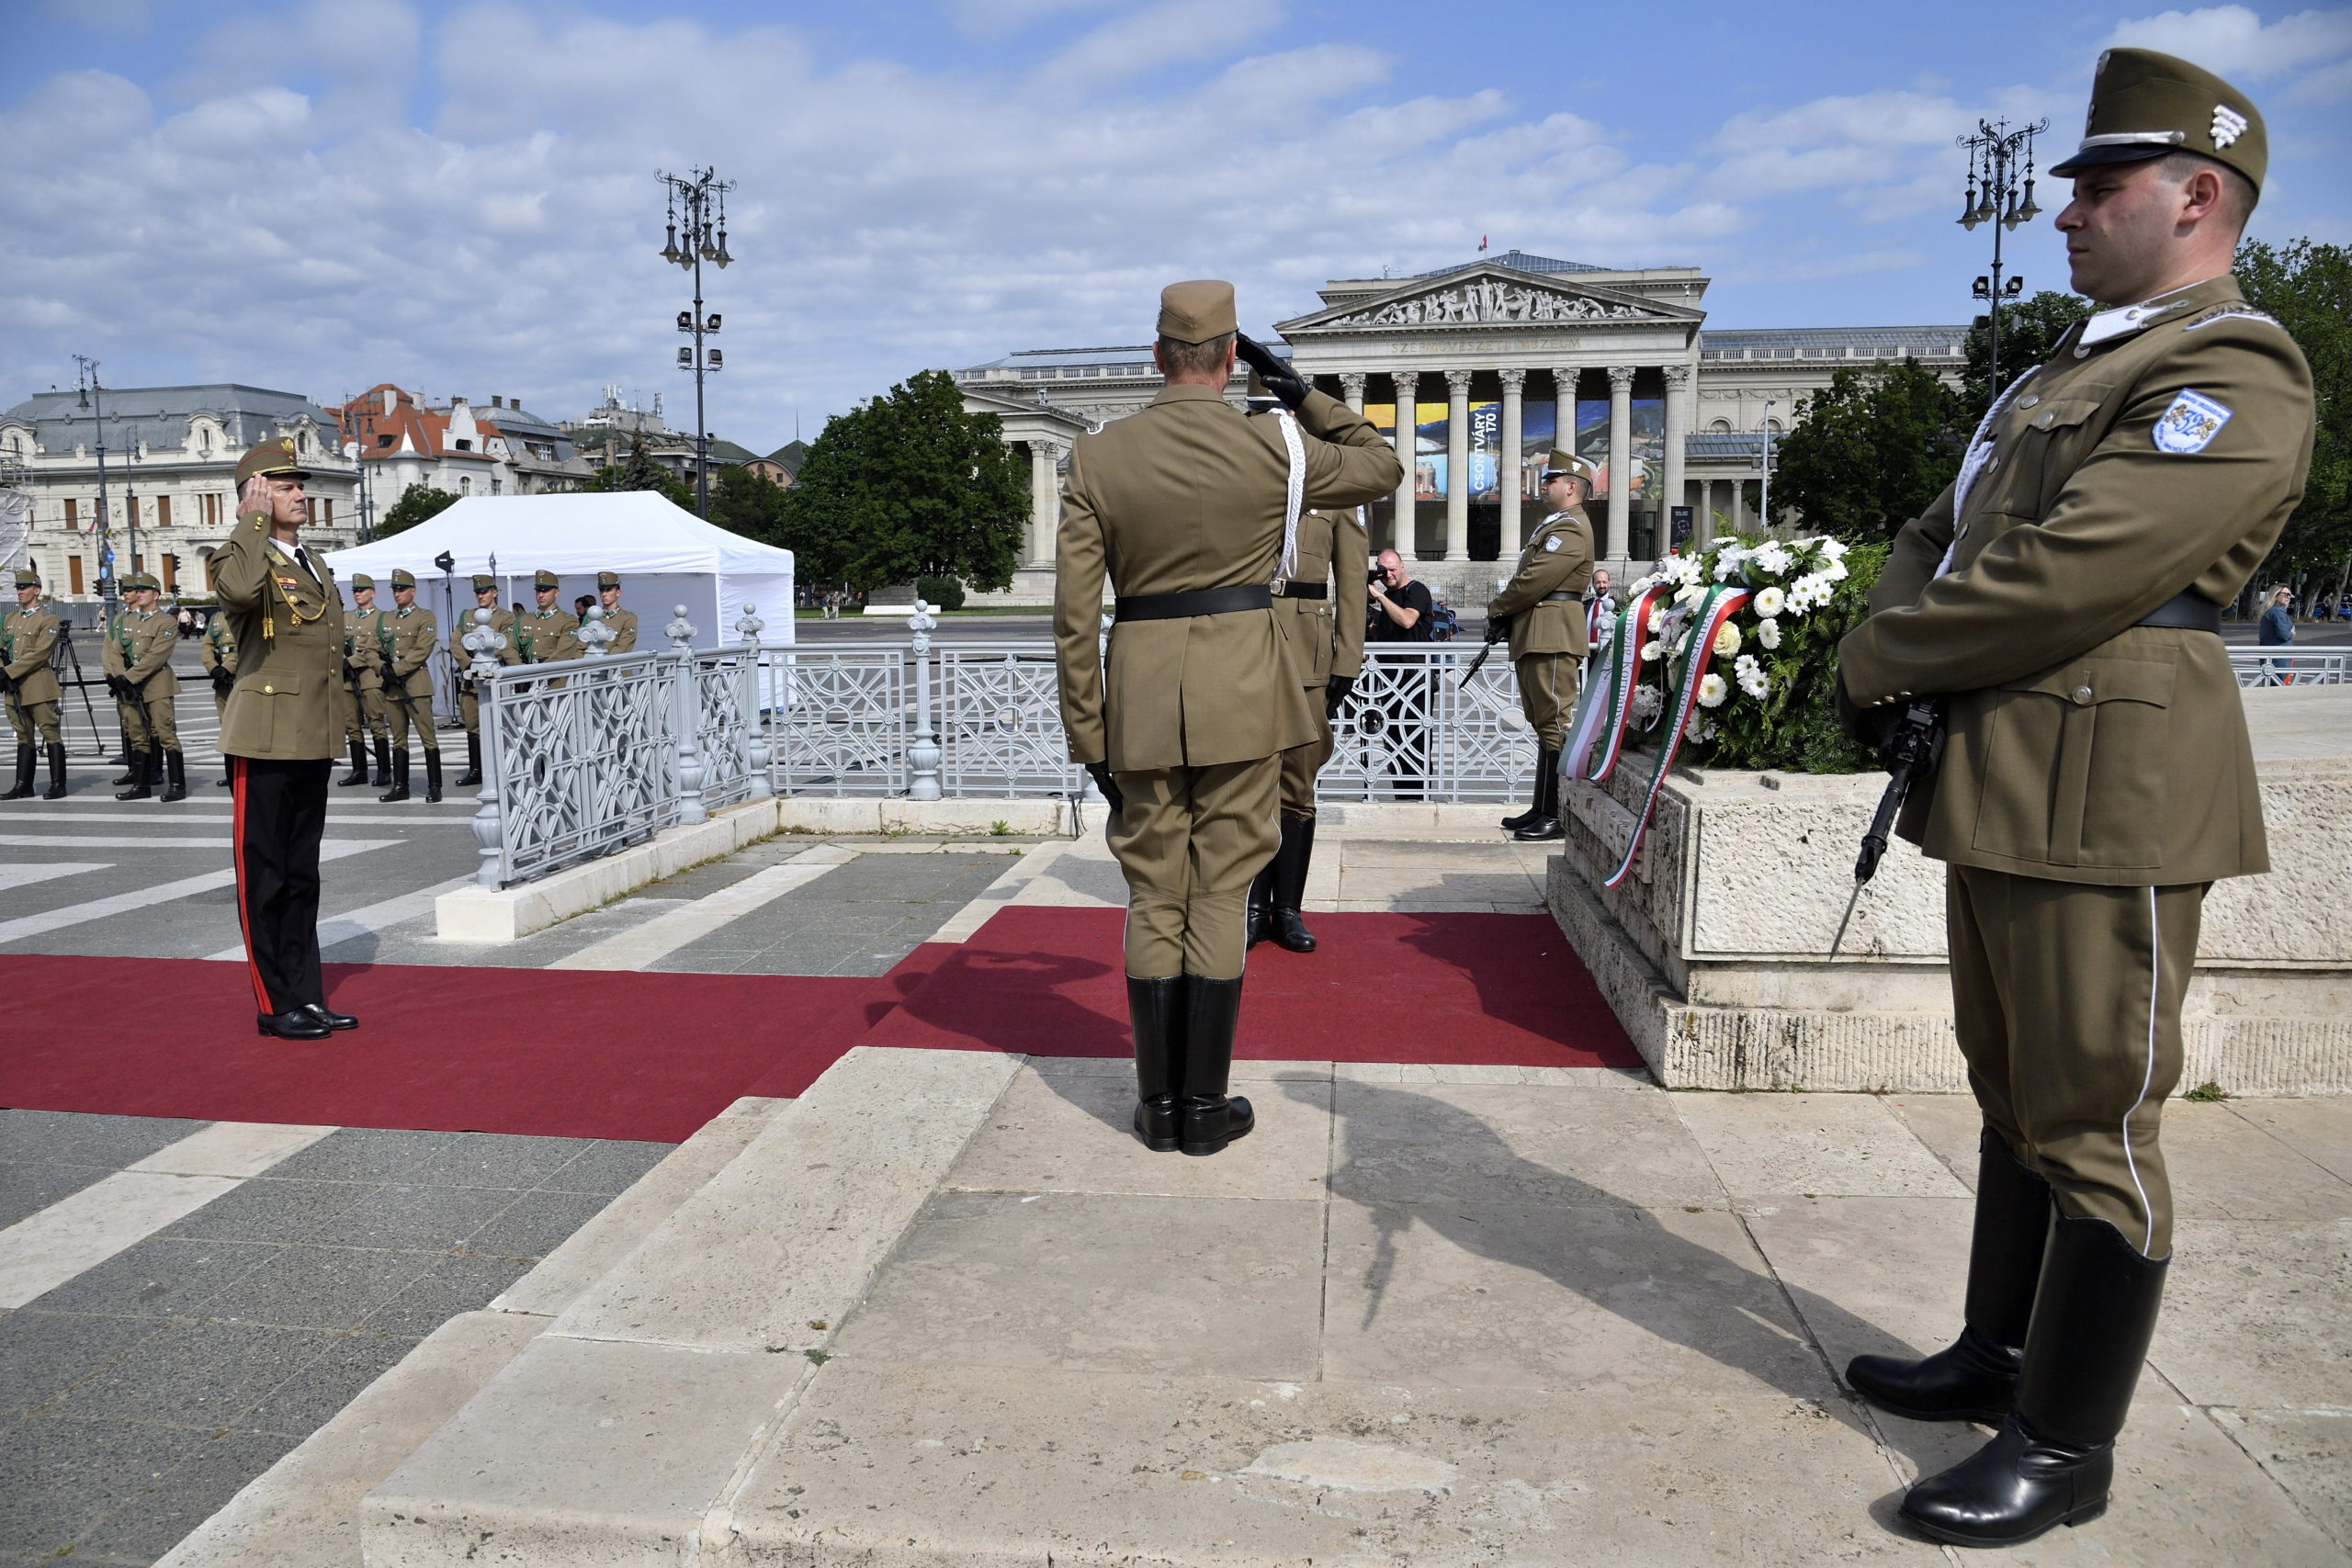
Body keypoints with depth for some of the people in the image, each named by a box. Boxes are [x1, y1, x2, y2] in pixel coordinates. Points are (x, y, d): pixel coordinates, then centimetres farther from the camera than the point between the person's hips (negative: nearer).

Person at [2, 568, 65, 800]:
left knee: (50, 733, -5)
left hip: (39, 686, -7)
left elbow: (39, 653, -14)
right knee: (23, 736, 10)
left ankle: (58, 785, -3)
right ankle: (23, 786, 14)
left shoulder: (48, 618, -5)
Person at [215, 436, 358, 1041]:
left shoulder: (315, 565, 17)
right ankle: (274, 1005, 8)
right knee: (266, 876, 0)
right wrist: (255, 520, -23)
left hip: (314, 741, 8)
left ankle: (306, 996, 19)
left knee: (302, 876, 12)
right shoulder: (241, 556, -8)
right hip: (265, 741, -8)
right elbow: (241, 590, -35)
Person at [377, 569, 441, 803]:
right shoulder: (385, 619, 18)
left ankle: (434, 787, -4)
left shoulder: (425, 617, 0)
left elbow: (422, 650, -10)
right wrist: (384, 668, -2)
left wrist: (396, 669, -15)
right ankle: (400, 786, 14)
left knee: (427, 737, -7)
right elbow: (376, 649, 18)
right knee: (398, 738, 9)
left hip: (416, 684, -6)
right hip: (391, 687, 6)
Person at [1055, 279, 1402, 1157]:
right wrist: (1304, 395, 16)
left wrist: (1088, 739, 5)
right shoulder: (1275, 445, -4)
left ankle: (1159, 1106, 17)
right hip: (1241, 693, -1)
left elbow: (1075, 615, -1)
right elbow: (1382, 467, 16)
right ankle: (1205, 1107, 13)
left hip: (1140, 692, 2)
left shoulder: (1097, 458, 0)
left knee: (1154, 900, 10)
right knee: (1219, 897, 6)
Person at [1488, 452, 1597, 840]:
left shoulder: (1571, 528, -11)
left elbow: (1536, 580, -19)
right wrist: (1505, 612, 6)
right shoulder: (1555, 525, 23)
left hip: (1553, 636, -11)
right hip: (1535, 635, 11)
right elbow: (1527, 577, 22)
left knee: (1553, 722, -10)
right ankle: (1542, 809, 20)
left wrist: (1496, 608, -5)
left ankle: (1557, 818, -9)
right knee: (1543, 722, 13)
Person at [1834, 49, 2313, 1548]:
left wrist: (1884, 664, -9)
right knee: (2017, 1098, 18)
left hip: (2105, 789, -9)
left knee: (2093, 1126, 0)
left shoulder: (2235, 375, -11)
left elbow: (2066, 575, -22)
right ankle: (2001, 1353, 33)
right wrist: (1896, 654, -2)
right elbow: (1938, 534, 18)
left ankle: (2068, 1444, 13)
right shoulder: (2070, 368, 20)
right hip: (1998, 788, 10)